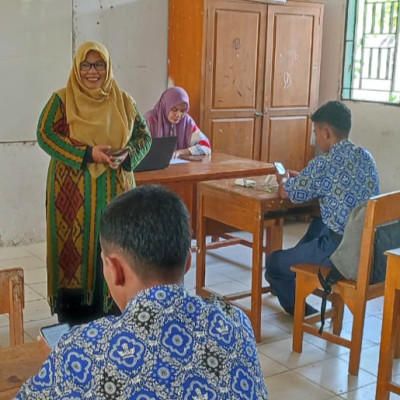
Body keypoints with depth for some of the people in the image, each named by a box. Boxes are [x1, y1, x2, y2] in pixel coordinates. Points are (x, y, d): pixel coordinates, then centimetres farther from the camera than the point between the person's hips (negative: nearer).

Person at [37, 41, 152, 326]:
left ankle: (111, 317, 19)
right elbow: (45, 135, -10)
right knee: (75, 248, 2)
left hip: (114, 190, 3)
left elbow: (144, 136, 10)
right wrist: (87, 154, -19)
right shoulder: (61, 99, -1)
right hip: (73, 192, -2)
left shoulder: (123, 101, 7)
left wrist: (126, 155, -12)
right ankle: (72, 325, 14)